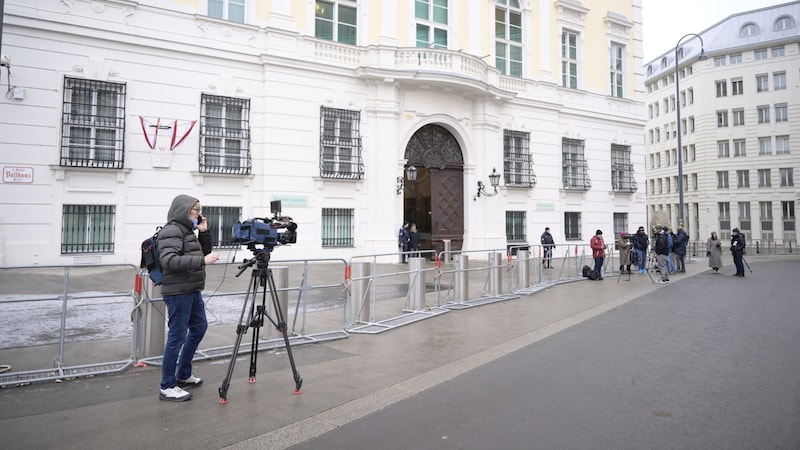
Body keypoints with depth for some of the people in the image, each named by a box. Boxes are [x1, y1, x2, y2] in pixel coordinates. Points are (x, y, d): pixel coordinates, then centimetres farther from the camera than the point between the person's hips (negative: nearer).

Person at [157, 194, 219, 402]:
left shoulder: (187, 230, 14)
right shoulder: (171, 231, -13)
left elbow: (204, 251, 20)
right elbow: (169, 260, -26)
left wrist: (204, 232, 6)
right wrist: (202, 261, -28)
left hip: (192, 291, 10)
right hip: (178, 293, -10)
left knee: (199, 327, 20)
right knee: (177, 337, -3)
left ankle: (184, 375, 33)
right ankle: (167, 388, 10)